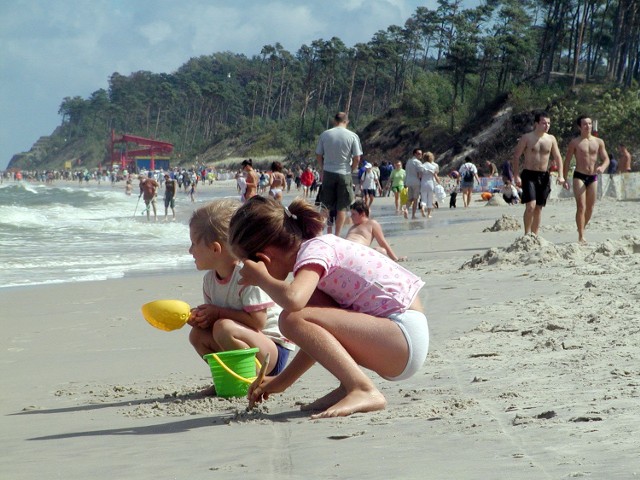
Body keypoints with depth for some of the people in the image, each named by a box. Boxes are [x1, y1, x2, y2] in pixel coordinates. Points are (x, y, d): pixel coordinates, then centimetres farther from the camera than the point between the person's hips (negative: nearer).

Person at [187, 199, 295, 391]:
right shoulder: (210, 279, 5)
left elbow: (257, 321, -25)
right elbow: (212, 317, 8)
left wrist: (218, 312, -19)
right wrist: (198, 318, -15)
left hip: (274, 350, -8)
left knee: (224, 328, -30)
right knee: (197, 334, -5)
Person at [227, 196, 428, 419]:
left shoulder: (314, 251, -12)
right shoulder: (319, 246, 16)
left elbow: (292, 299, -35)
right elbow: (317, 338, 25)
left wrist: (260, 277, -13)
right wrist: (283, 381, 27)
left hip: (405, 337, -10)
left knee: (293, 319, -19)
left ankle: (364, 391, -21)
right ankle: (350, 386, 8)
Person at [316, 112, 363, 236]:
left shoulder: (325, 134, -1)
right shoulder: (352, 136, -6)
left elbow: (318, 155, 4)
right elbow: (357, 158, -7)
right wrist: (351, 170, 9)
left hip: (328, 173, 2)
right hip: (344, 174, -2)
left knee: (327, 205, 13)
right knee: (342, 207, 5)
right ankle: (337, 235, 3)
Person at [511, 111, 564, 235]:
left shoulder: (551, 139, 8)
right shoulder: (527, 138, -4)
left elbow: (557, 157, 10)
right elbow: (516, 157, -5)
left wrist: (560, 175, -3)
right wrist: (516, 176, -13)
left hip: (544, 176, 4)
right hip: (529, 175, -4)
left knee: (539, 208, 7)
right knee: (530, 206, -17)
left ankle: (534, 235, 15)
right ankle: (527, 234, -7)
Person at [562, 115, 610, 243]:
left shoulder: (599, 142, 8)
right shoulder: (575, 142, 0)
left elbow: (606, 159, 7)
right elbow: (567, 161, 2)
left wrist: (602, 167, -17)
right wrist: (565, 179, -4)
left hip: (593, 177, 4)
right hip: (579, 176, -4)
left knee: (590, 208, 9)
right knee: (581, 207, -14)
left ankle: (582, 229, 31)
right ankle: (581, 237, -14)